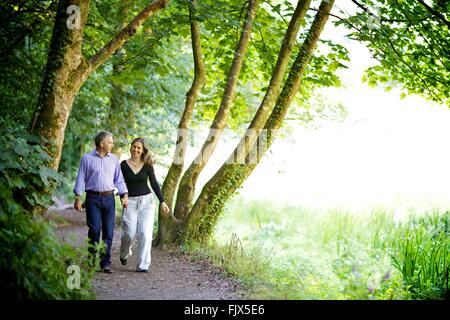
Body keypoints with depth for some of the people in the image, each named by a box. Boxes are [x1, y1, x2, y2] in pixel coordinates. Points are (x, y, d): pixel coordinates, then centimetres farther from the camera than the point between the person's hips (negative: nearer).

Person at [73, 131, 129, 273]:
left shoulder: (114, 159, 11)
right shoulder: (87, 158, 1)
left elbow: (119, 179, 14)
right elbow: (81, 179, 2)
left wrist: (124, 195, 3)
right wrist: (78, 198, -5)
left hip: (109, 198, 3)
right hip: (93, 198, -3)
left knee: (108, 231, 0)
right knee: (95, 229, -10)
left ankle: (106, 263, 6)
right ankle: (92, 259, 7)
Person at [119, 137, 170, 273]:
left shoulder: (147, 165, 2)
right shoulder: (124, 164, 1)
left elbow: (154, 184, 4)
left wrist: (162, 202, -2)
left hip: (146, 201, 1)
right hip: (130, 202, 0)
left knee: (145, 233, -8)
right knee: (129, 233, -4)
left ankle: (143, 265, -2)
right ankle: (124, 254, 29)